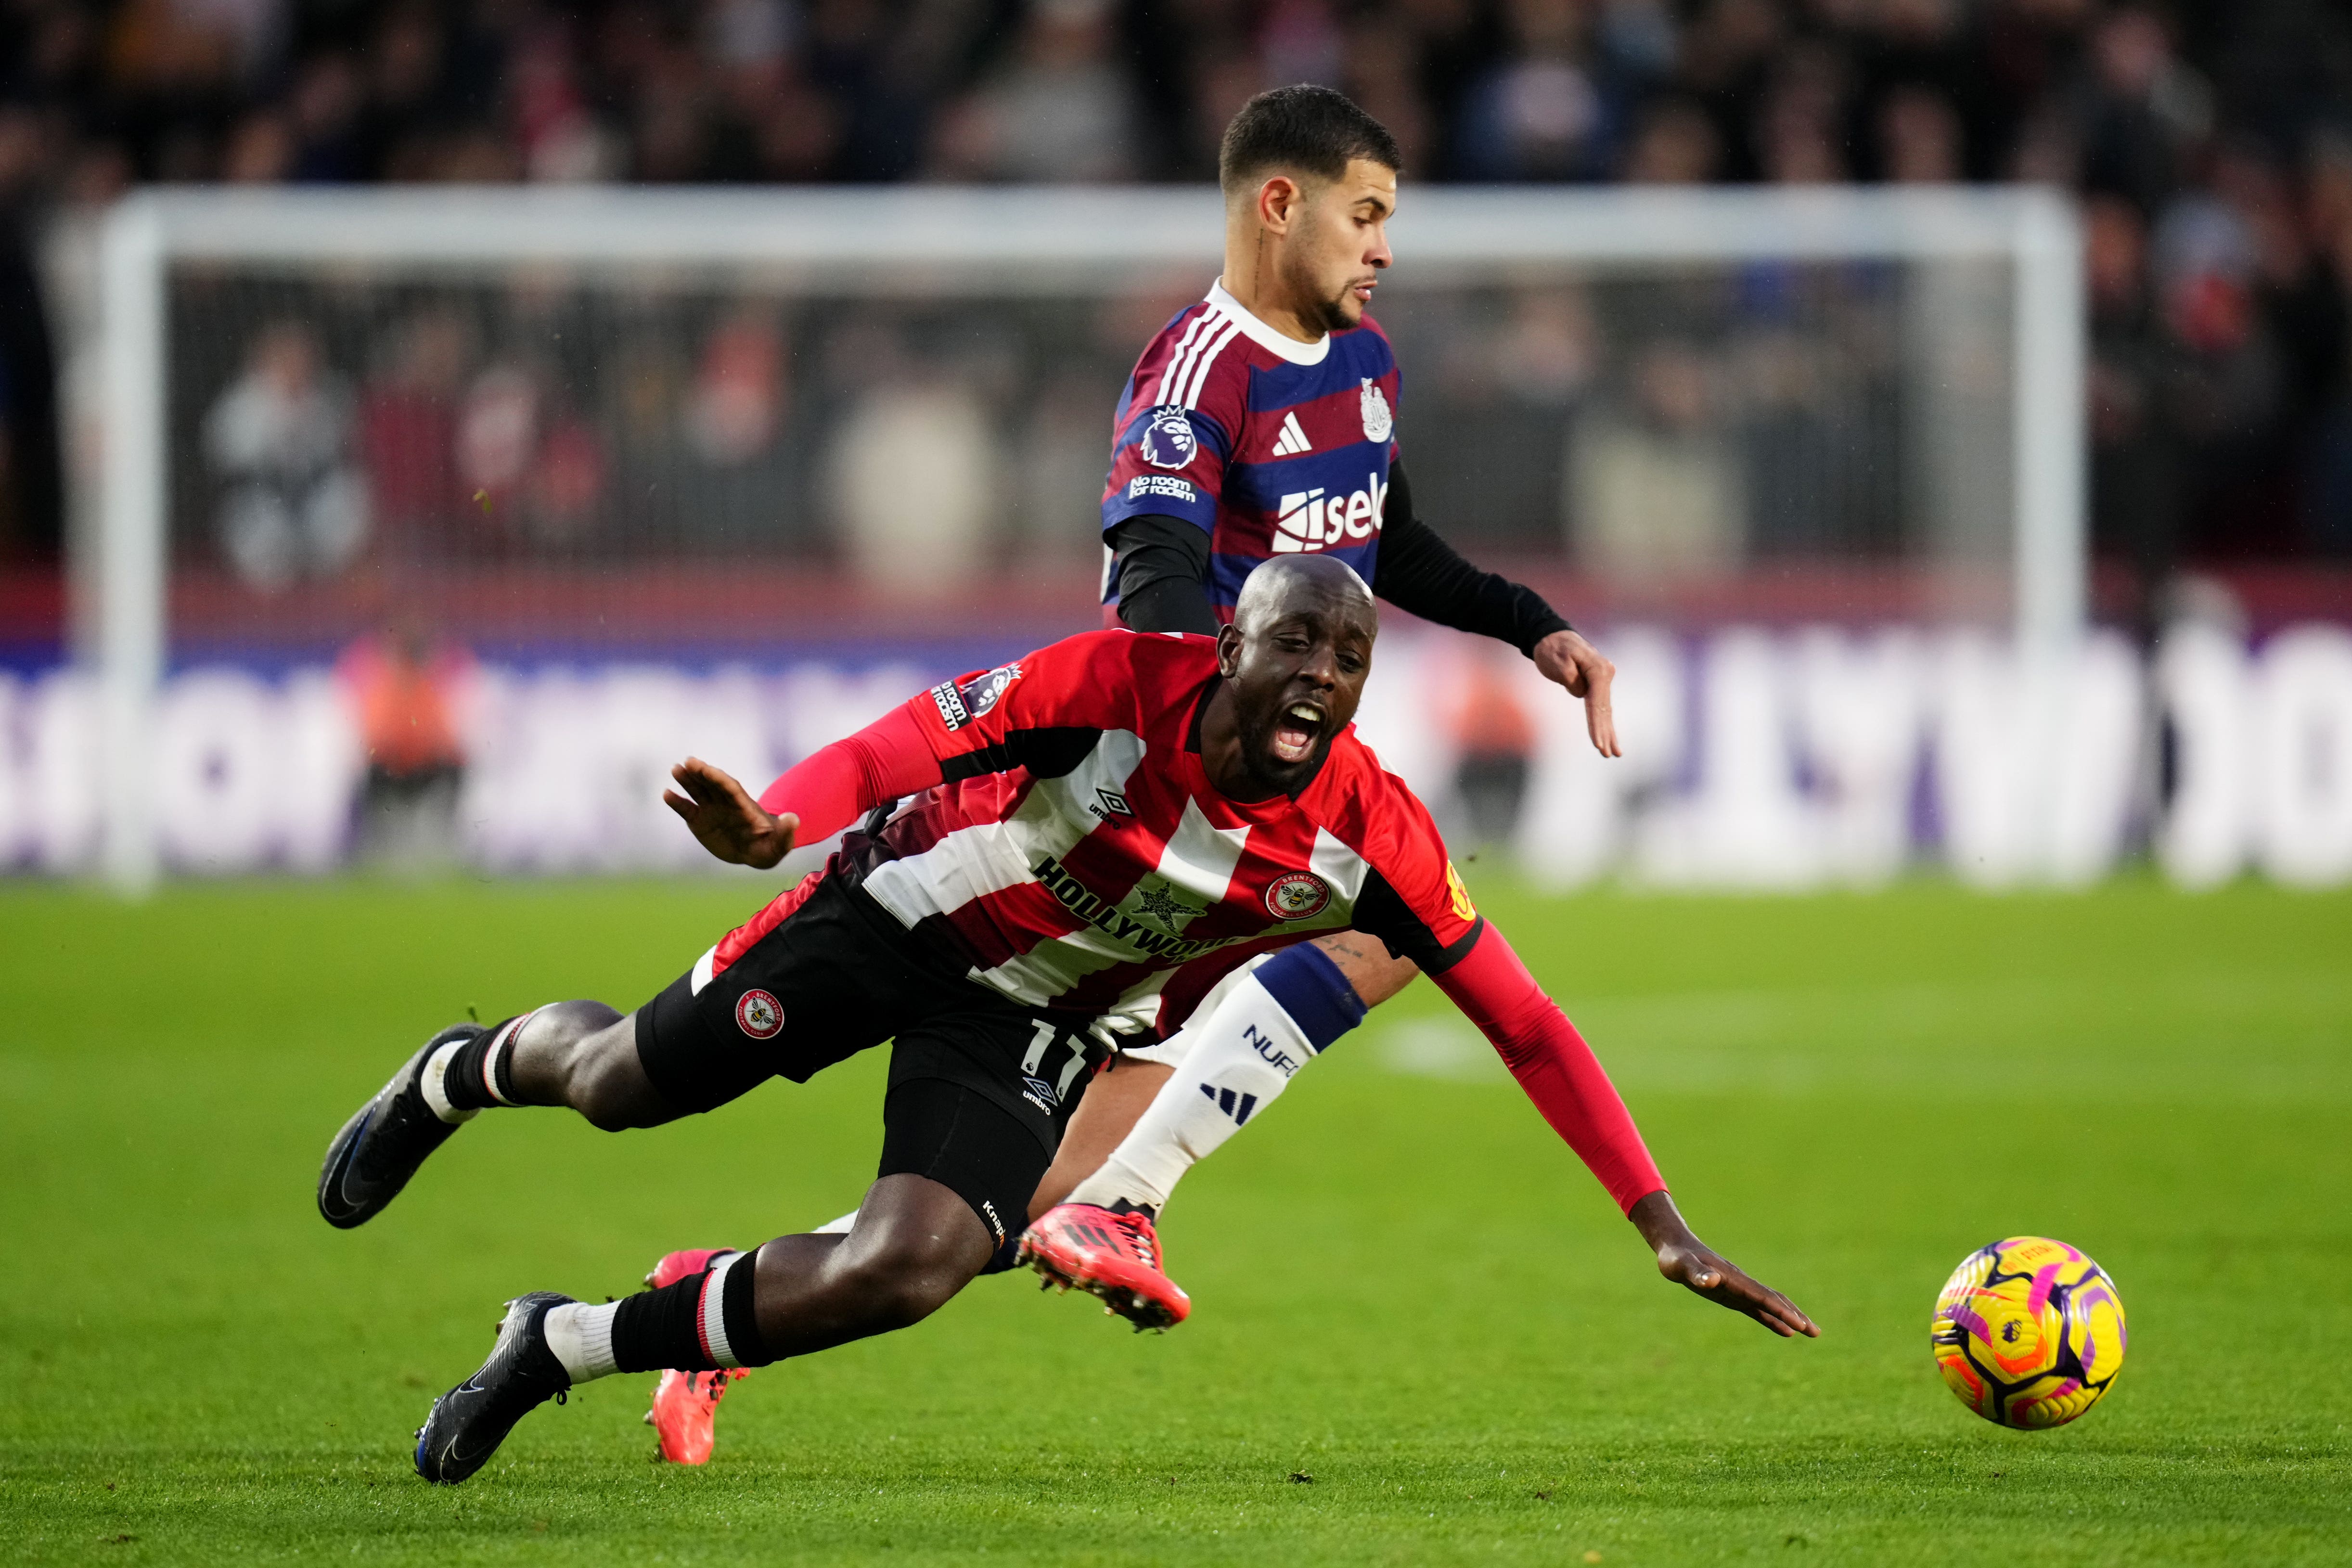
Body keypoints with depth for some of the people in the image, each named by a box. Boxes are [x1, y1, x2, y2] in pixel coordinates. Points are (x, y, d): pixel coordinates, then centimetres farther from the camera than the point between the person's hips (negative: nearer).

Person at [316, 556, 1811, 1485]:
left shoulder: (1372, 836, -23)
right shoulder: (1117, 686, -30)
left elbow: (1526, 1023, -18)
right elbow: (915, 739, -29)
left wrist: (1666, 1226, -20)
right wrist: (775, 822, -51)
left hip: (1030, 1028, 2)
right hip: (910, 915, -2)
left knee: (904, 1275, -19)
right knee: (627, 1083, 11)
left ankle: (562, 1349, 2)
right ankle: (466, 1072, 52)